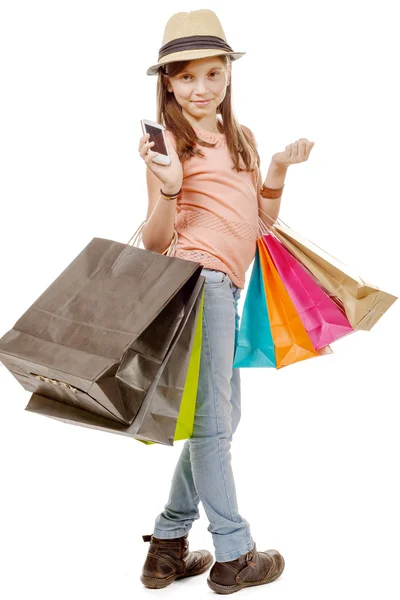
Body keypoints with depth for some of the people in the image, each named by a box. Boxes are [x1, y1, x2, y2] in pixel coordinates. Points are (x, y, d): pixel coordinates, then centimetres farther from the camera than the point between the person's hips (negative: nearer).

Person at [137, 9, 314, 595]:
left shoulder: (241, 138, 14)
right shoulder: (168, 140, -6)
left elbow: (264, 218, 17)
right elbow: (155, 242, -10)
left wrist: (278, 171, 1)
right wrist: (168, 190, -27)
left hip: (227, 286, 8)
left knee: (218, 417, 14)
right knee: (213, 421, 1)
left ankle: (168, 546, 25)